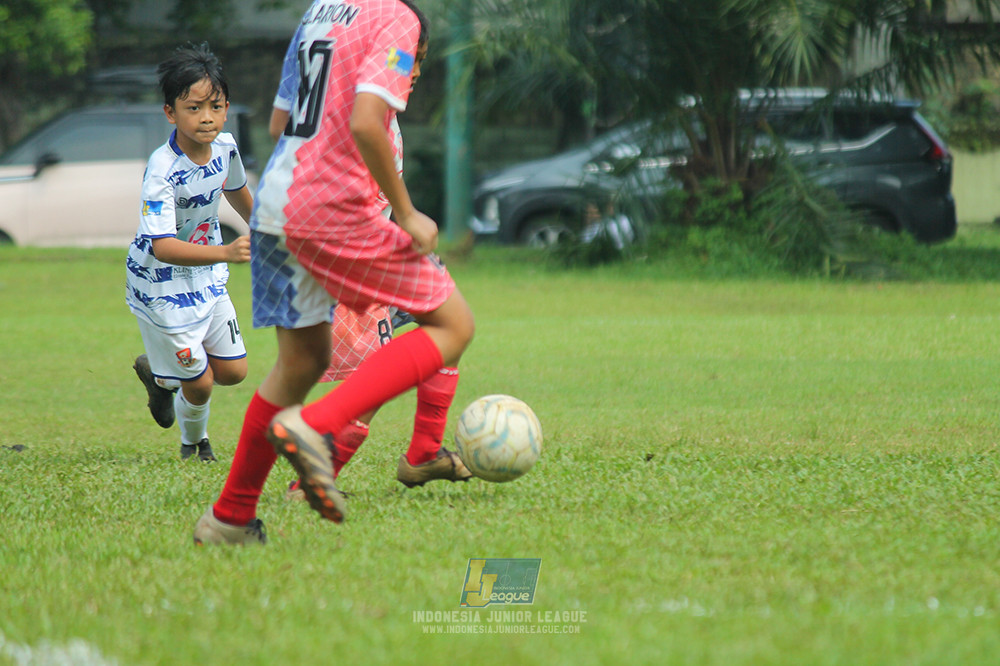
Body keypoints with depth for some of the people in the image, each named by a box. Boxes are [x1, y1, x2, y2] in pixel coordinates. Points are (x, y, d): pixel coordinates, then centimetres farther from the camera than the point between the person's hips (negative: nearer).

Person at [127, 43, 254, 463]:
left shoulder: (225, 147, -9)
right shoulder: (162, 171, -32)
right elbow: (161, 246, -40)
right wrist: (227, 252, -51)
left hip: (206, 275, 7)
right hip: (162, 284, -7)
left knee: (233, 371, 9)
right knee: (198, 382, 1)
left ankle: (157, 371, 39)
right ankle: (194, 439, 37)